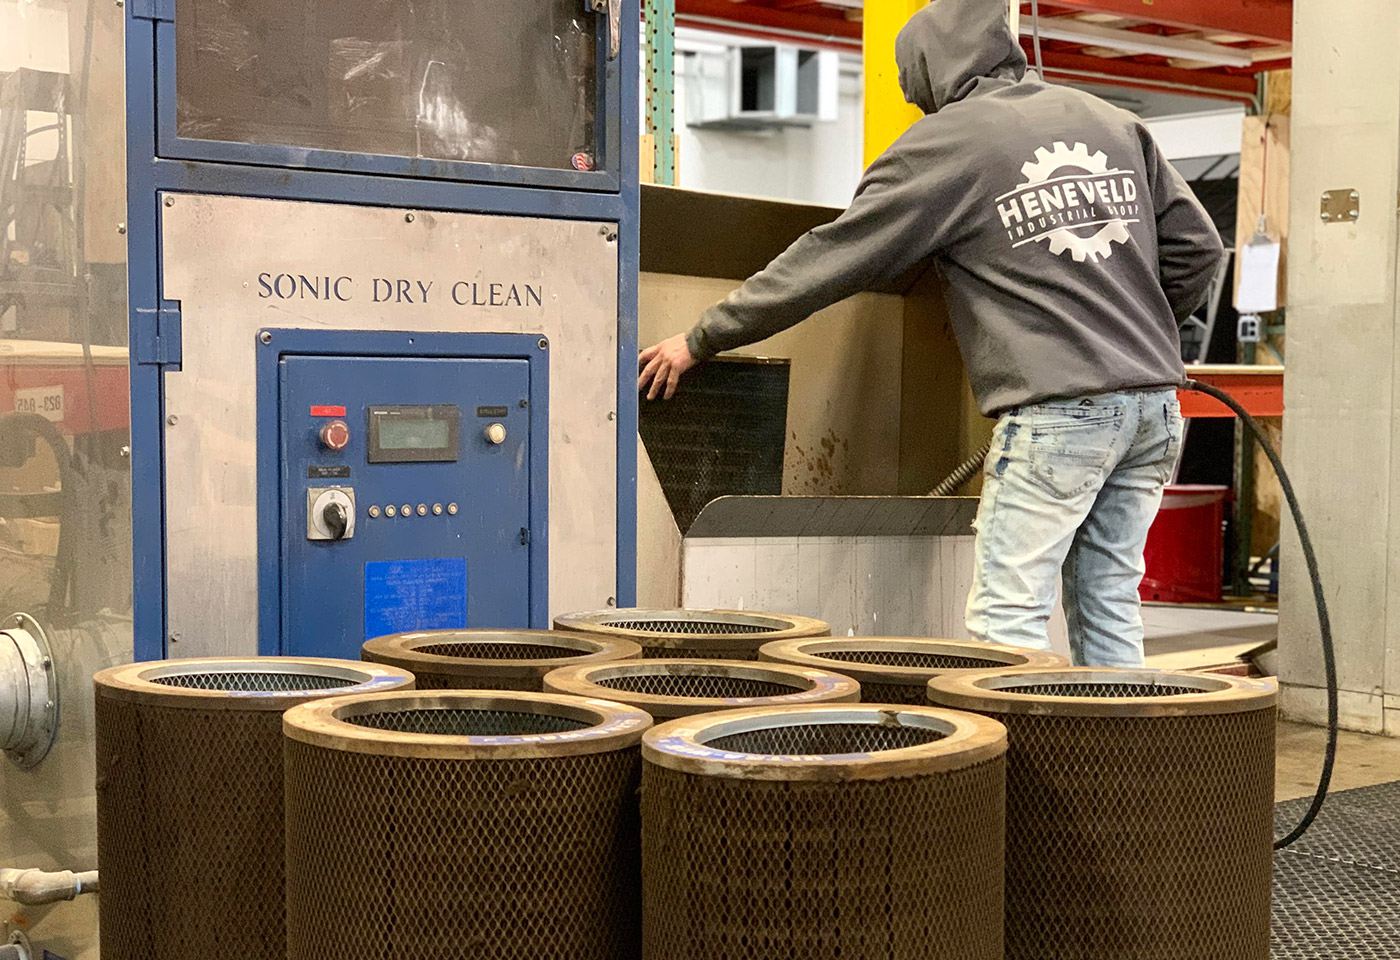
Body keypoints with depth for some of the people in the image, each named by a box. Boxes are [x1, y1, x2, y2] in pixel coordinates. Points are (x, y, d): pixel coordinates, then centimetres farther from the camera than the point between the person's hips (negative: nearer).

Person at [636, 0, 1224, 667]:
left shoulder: (946, 142, 0)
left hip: (1057, 407, -7)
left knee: (1008, 617, -4)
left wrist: (703, 338, 7)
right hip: (1152, 400, 7)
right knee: (1108, 608, 12)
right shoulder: (1113, 123, 17)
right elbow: (1196, 247, 17)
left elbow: (830, 258, 0)